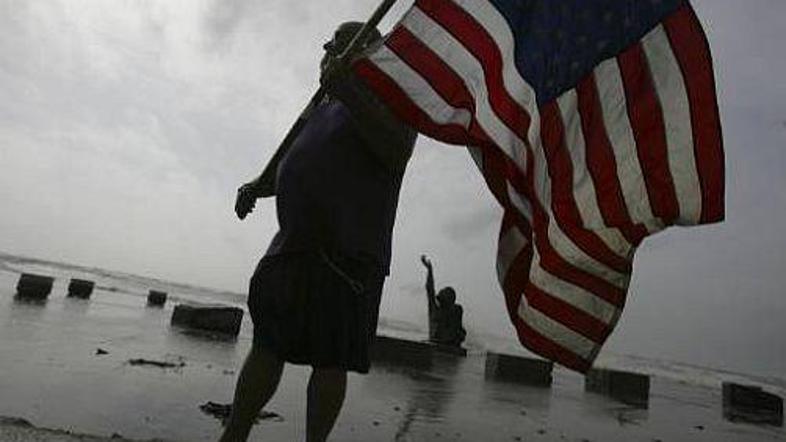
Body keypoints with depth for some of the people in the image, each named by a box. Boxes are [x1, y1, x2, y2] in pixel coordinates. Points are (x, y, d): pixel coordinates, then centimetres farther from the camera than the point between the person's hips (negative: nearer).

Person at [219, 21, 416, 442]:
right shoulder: (320, 109, 27)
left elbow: (396, 151, -17)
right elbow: (290, 164, 34)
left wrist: (348, 92, -23)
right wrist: (256, 187, 16)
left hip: (346, 254, -7)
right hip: (293, 245, 7)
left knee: (330, 359, -5)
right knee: (267, 346, 7)